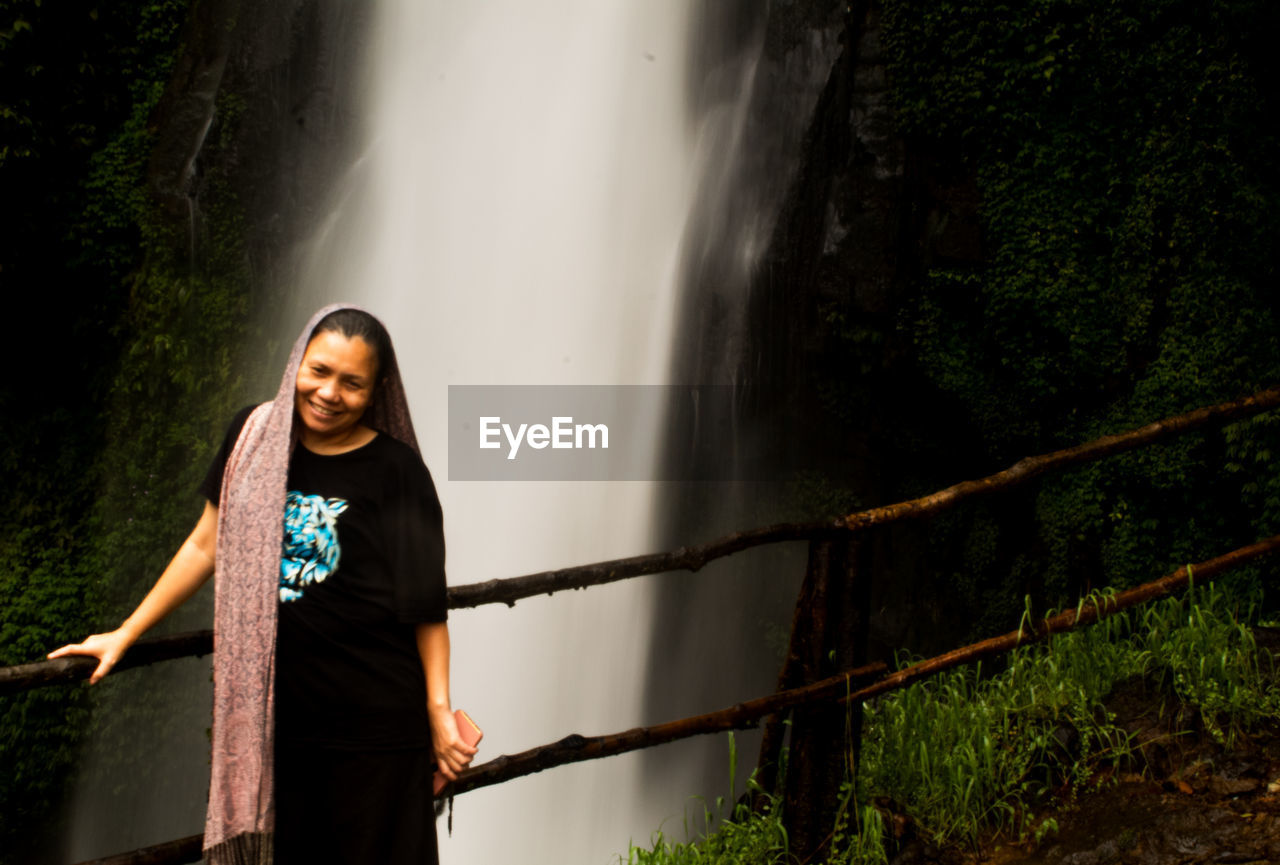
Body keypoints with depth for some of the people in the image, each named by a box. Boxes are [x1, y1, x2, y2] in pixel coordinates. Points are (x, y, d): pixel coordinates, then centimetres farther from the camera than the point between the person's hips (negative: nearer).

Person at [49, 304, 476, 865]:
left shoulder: (396, 470, -6)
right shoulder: (254, 435, 4)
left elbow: (425, 598, -5)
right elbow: (208, 545, 12)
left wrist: (439, 706, -11)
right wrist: (124, 634, 14)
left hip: (374, 718, -3)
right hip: (268, 707, 3)